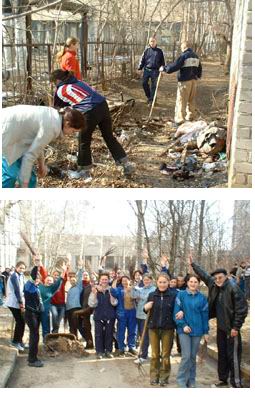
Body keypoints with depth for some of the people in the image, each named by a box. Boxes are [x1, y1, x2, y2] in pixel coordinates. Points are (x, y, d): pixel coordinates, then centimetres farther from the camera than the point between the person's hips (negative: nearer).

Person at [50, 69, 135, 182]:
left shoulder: (59, 90, 12)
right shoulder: (78, 82, 27)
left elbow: (57, 109, 26)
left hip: (90, 111, -6)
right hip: (103, 105, 6)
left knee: (84, 142, 12)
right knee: (109, 137, 18)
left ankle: (84, 172, 24)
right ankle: (126, 165, 22)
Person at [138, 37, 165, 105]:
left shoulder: (159, 51, 5)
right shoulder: (147, 50, 7)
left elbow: (162, 61, 9)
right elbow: (142, 60, 7)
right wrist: (140, 68, -3)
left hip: (155, 71, -1)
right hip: (147, 70, 1)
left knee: (153, 85, 2)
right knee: (144, 83, -3)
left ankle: (151, 100, 10)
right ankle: (148, 96, 17)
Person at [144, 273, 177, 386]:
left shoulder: (173, 295, -5)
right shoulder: (152, 295, 3)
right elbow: (147, 311, 12)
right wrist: (146, 308, -10)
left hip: (168, 328, -2)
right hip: (153, 327, 2)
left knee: (165, 355, 7)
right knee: (155, 354, 9)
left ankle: (164, 377, 19)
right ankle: (154, 377, 19)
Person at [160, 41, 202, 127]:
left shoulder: (184, 55, -12)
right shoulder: (195, 56, 12)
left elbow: (175, 66, -17)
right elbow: (199, 68, 22)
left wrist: (164, 68, -6)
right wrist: (198, 76, 39)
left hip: (185, 81, -8)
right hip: (194, 80, 8)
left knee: (181, 101, -6)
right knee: (191, 100, 18)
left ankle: (179, 120, -8)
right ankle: (190, 117, 26)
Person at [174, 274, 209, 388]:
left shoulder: (202, 298, 3)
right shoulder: (181, 295, -3)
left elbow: (205, 315, 6)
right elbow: (176, 312, -5)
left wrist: (206, 332, 6)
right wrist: (183, 325, -15)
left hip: (197, 330, 3)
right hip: (184, 330, -2)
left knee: (193, 356, 9)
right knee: (186, 355, -9)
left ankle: (191, 380, 21)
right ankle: (181, 379, 6)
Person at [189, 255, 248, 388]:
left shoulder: (233, 288, -15)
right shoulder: (213, 285, 4)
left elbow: (242, 309, -16)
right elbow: (204, 274, 21)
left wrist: (236, 327, -16)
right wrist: (192, 264, 24)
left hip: (231, 328, -7)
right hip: (220, 327, 7)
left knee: (233, 356, -3)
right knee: (222, 354, 15)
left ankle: (236, 383, 4)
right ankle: (223, 379, 27)